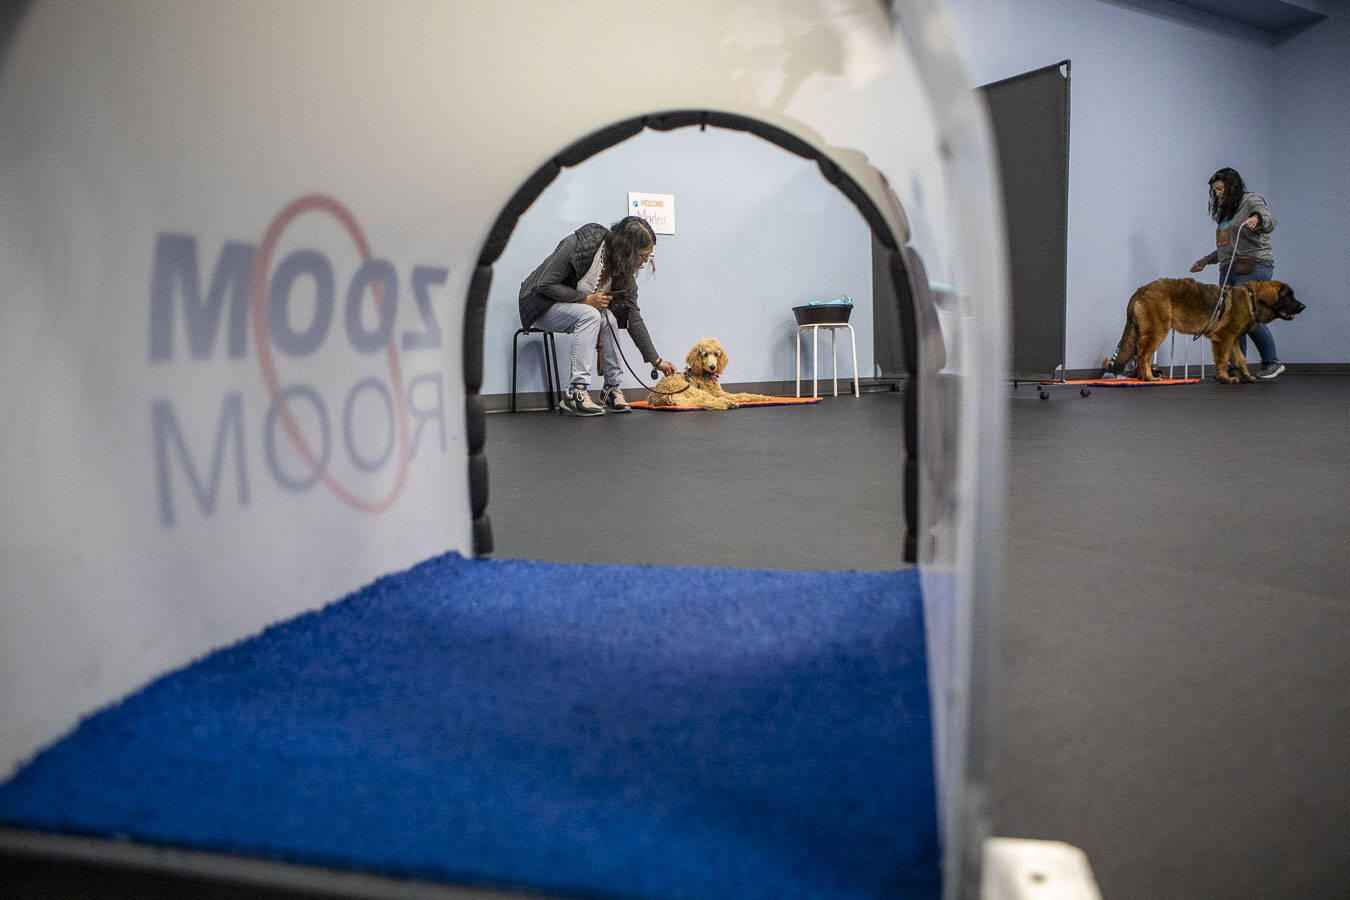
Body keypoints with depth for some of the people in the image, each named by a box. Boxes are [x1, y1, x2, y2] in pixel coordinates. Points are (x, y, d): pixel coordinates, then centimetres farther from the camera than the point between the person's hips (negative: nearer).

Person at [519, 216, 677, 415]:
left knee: (608, 318, -26)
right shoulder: (580, 244, -27)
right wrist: (587, 299, -29)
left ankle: (612, 388, -16)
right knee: (590, 315, -33)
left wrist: (656, 360, -8)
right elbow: (546, 284, -23)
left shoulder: (625, 271, -9)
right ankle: (576, 392, -34)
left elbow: (633, 316, -6)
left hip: (579, 308, 5)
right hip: (543, 306, -5)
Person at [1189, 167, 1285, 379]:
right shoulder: (1226, 211, 24)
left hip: (1254, 267, -8)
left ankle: (1272, 362, -8)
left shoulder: (1251, 201, 1)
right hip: (1228, 270, 8)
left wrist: (1257, 219, -40)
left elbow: (1269, 222, -19)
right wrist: (1204, 261, 31)